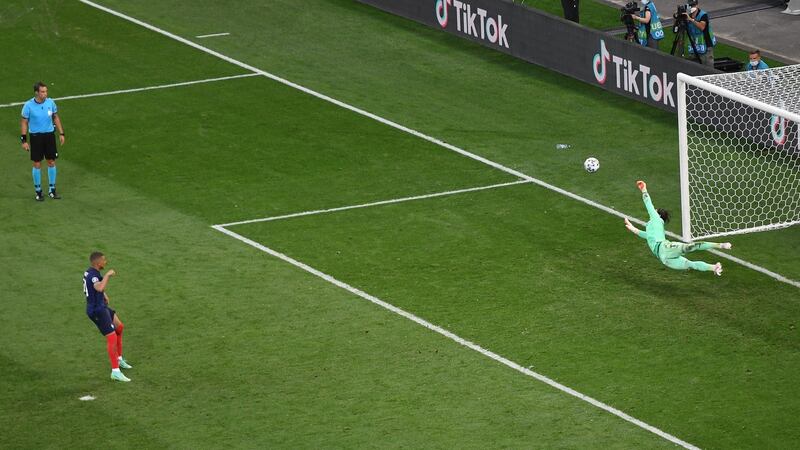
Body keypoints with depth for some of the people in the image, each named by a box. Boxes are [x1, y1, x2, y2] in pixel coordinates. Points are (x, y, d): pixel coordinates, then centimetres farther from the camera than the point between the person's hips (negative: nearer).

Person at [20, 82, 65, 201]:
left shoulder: (50, 102, -4)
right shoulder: (28, 105, -12)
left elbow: (56, 118, 9)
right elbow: (24, 122, -5)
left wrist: (61, 133, 7)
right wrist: (24, 140, -8)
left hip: (49, 135, 3)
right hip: (35, 136, -3)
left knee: (51, 162, 7)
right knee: (37, 164, 3)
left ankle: (52, 189, 20)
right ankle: (38, 191, 16)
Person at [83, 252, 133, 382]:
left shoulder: (90, 272, 7)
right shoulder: (93, 275, -24)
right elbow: (99, 288, -46)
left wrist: (104, 294, 20)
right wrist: (107, 275, -34)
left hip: (101, 307, 11)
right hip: (97, 311, -11)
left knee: (119, 327, 24)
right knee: (112, 337, -12)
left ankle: (119, 359, 37)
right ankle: (115, 372, -10)